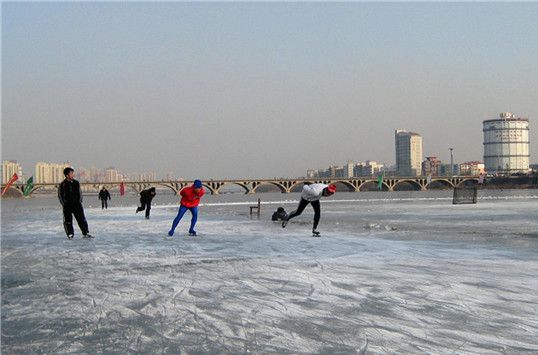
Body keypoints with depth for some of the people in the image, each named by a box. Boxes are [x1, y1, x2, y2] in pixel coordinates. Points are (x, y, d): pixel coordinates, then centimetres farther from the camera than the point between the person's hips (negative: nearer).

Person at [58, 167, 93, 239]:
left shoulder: (76, 183, 6)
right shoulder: (62, 185, -6)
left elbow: (80, 193, 15)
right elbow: (60, 195, -1)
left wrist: (80, 201, 6)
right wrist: (64, 204, -5)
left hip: (77, 204, 3)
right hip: (67, 206, -3)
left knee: (81, 219, 0)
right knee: (68, 221, 2)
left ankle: (85, 233, 5)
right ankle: (70, 234, 13)